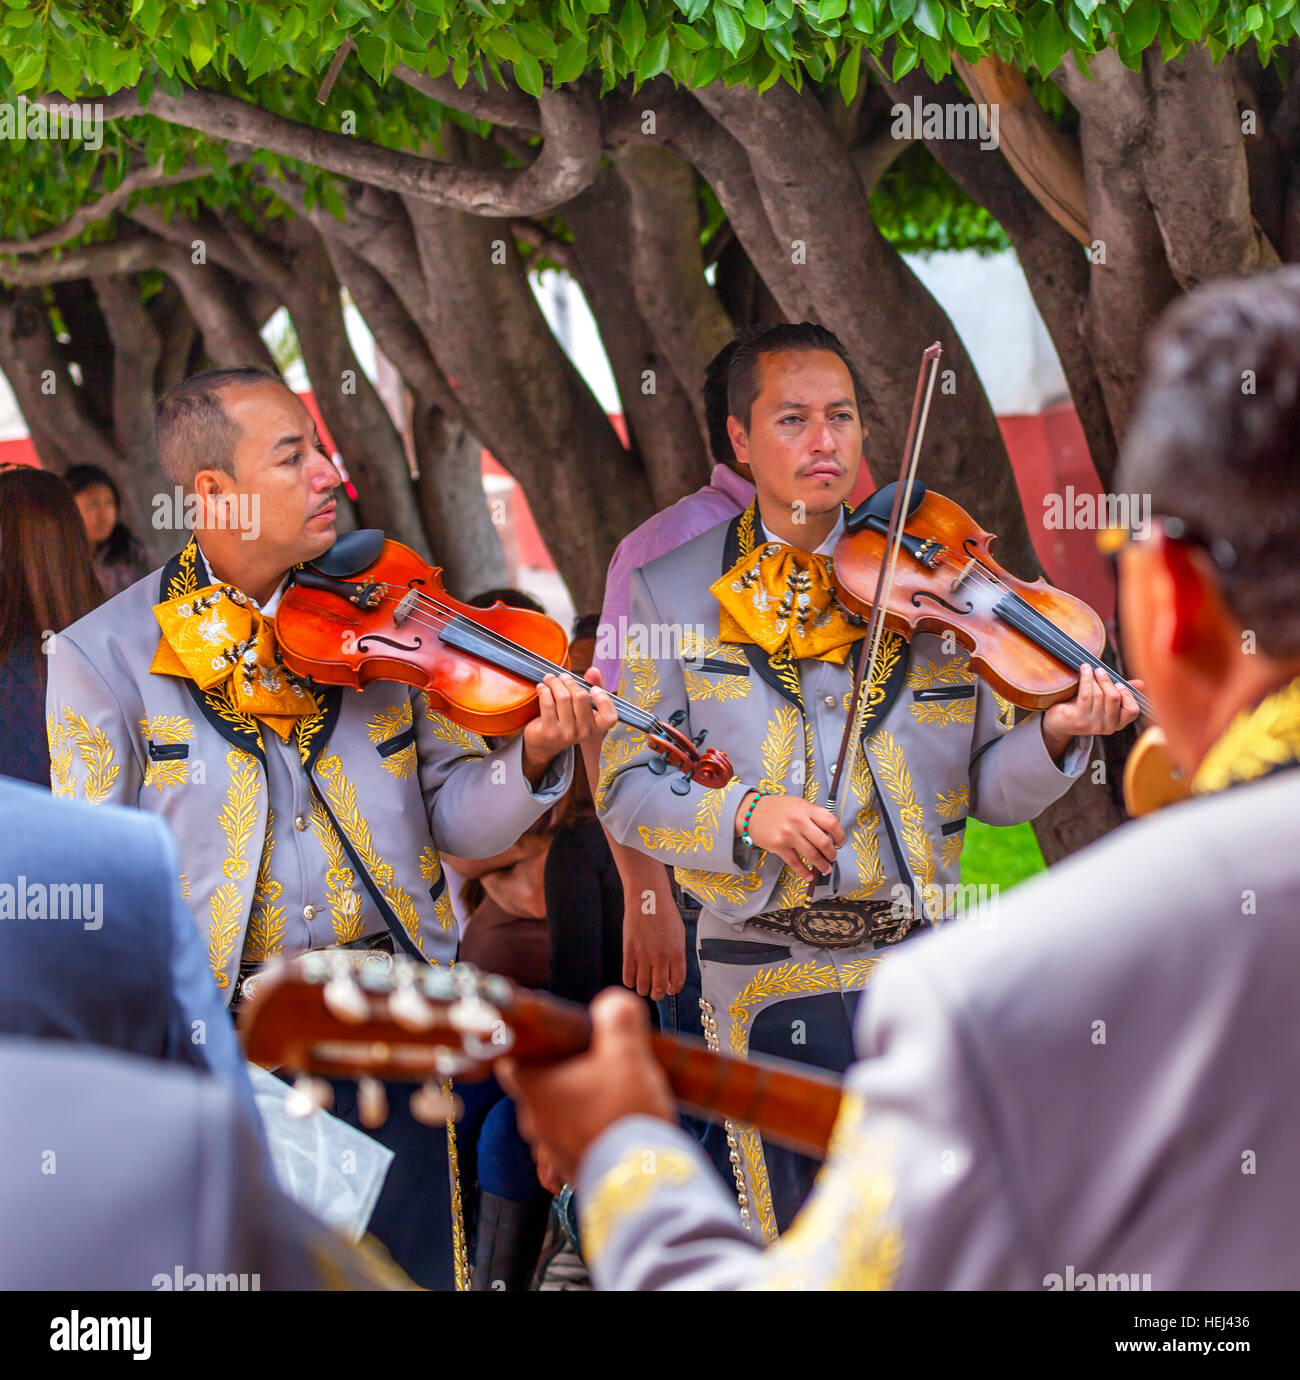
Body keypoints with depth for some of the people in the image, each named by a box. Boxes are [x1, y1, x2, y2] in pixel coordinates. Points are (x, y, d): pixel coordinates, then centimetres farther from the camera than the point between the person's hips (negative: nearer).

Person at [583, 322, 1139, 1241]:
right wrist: (743, 815, -19)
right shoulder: (676, 593, 3)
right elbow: (627, 789, -2)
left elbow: (986, 790, 4)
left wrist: (1054, 737, -16)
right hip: (764, 984, -1)